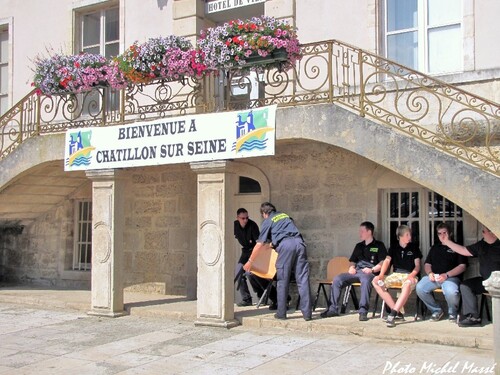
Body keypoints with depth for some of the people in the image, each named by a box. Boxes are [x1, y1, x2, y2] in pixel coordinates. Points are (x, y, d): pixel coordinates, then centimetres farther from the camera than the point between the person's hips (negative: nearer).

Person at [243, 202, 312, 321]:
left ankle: (281, 313, 8)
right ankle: (307, 313, -1)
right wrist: (273, 243, 54)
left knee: (283, 281, 5)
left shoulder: (267, 221, 15)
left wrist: (249, 261, 23)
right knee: (303, 280, 2)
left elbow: (259, 245, 14)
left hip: (285, 245, -4)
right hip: (299, 242, 4)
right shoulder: (285, 215, 31)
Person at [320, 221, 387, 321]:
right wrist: (351, 268, 7)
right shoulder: (359, 246, 27)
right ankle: (333, 309, -14)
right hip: (356, 271, 6)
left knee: (365, 280, -42)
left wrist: (372, 270, -16)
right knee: (336, 279, -17)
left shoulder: (379, 245, 9)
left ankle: (363, 312, -41)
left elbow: (383, 263, -1)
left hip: (369, 273, -6)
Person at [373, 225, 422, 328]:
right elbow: (387, 261, 3)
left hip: (409, 275, -3)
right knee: (375, 281, -21)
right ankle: (396, 310, -22)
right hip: (396, 275, 3)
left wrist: (412, 275, -17)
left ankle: (393, 314, -43)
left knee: (408, 284, -41)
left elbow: (417, 266, 4)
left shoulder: (414, 248, 8)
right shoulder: (393, 247, 13)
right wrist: (381, 275, -15)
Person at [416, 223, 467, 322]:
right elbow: (427, 264, 24)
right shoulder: (435, 248, 27)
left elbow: (462, 266, 1)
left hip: (451, 277, -4)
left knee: (451, 292, -37)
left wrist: (446, 275, -12)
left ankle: (453, 313, -2)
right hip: (434, 276, 4)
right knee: (420, 288, -26)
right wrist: (430, 273, 0)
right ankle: (436, 310, -2)